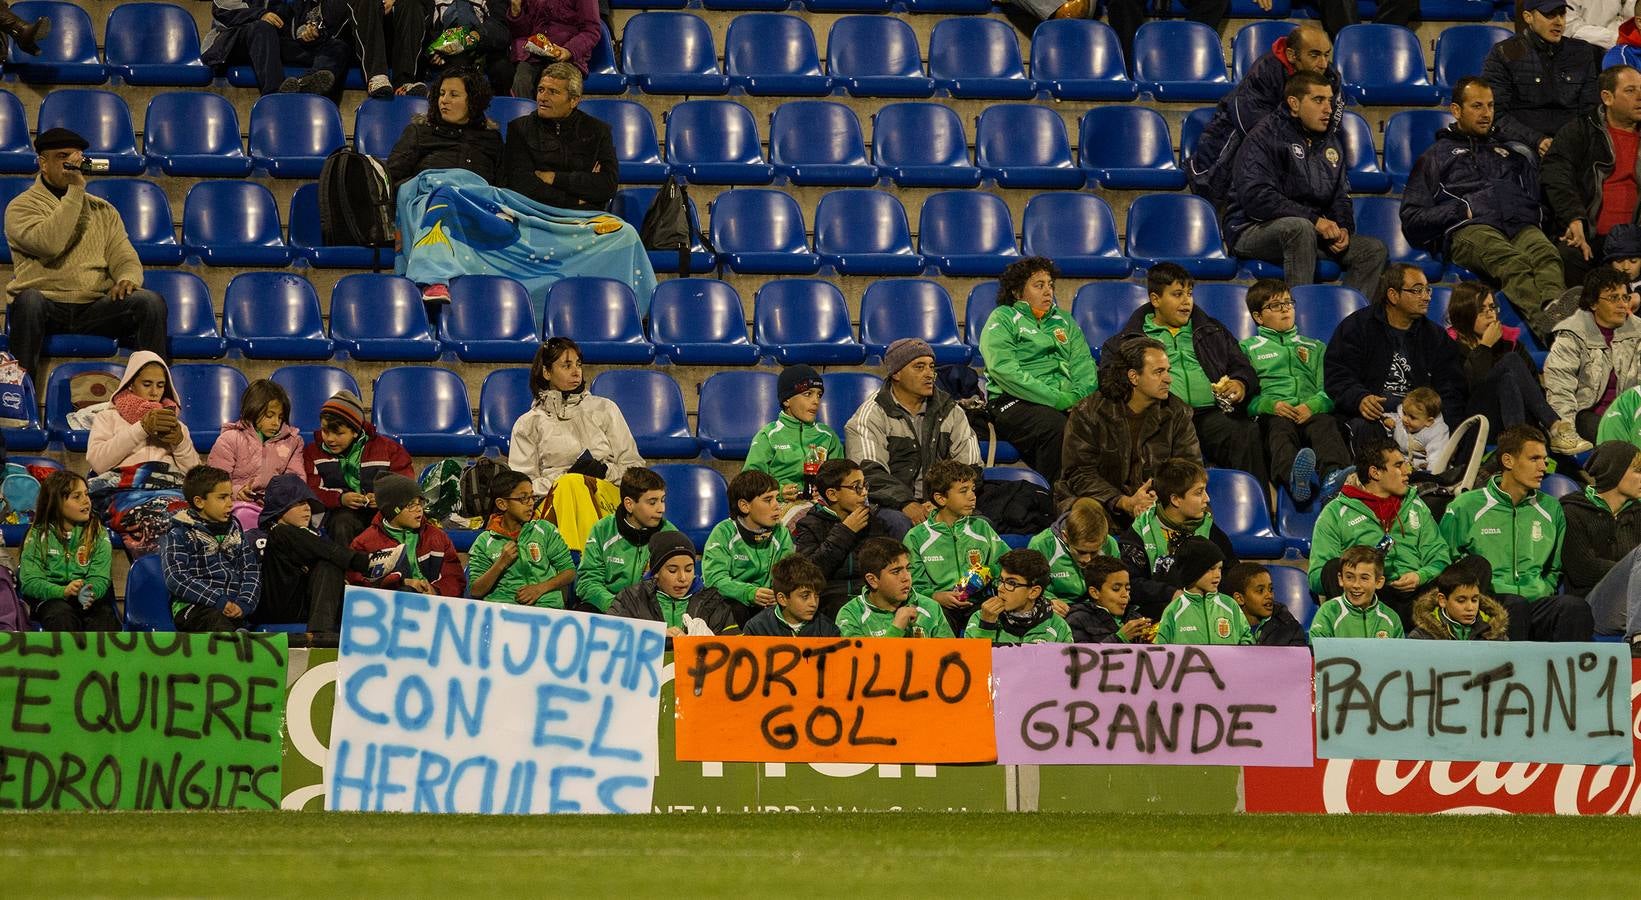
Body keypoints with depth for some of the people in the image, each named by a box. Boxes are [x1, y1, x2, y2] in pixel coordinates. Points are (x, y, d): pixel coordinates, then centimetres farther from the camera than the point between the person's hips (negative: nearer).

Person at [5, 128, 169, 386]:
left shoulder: (103, 210, 22)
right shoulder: (21, 207, 6)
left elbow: (124, 258, 13)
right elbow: (49, 244, -14)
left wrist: (127, 279, -12)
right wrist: (75, 190, -10)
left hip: (96, 307, 4)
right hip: (48, 305, -4)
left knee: (151, 302, -22)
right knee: (29, 300, -39)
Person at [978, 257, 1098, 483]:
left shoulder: (1064, 321, 27)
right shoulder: (1002, 319, 7)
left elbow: (1083, 364, 18)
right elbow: (1005, 371, -8)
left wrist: (1079, 396, -6)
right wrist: (1057, 399, -14)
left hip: (1065, 402, 5)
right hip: (1015, 403, -5)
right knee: (1057, 428, -37)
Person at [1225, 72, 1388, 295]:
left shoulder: (1332, 142, 15)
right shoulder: (1264, 136, -10)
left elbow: (1341, 196, 21)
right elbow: (1256, 197, -22)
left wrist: (1343, 228, -3)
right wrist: (1314, 219, -23)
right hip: (1253, 230, -7)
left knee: (1374, 249, -7)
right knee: (1300, 227, -39)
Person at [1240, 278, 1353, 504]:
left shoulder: (1315, 348, 34)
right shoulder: (1248, 349, 26)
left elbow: (1329, 390, 17)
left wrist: (1313, 405, -7)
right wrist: (1270, 405, -11)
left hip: (1312, 413, 2)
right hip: (1271, 415, -2)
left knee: (1326, 425, -35)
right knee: (1280, 428, -39)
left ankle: (1333, 475, -66)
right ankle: (1293, 475, -72)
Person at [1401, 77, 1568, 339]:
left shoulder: (1510, 151, 38)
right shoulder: (1436, 157, 28)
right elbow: (1412, 220, 16)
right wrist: (1460, 211, 1)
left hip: (1521, 226, 3)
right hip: (1468, 229, -3)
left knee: (1546, 254, -37)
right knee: (1512, 262, -40)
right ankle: (1545, 322, -64)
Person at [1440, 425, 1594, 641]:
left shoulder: (1550, 510, 21)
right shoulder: (1465, 508, 8)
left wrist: (1543, 591, 10)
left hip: (1536, 600, 3)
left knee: (1575, 607, -30)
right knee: (1515, 606, -39)